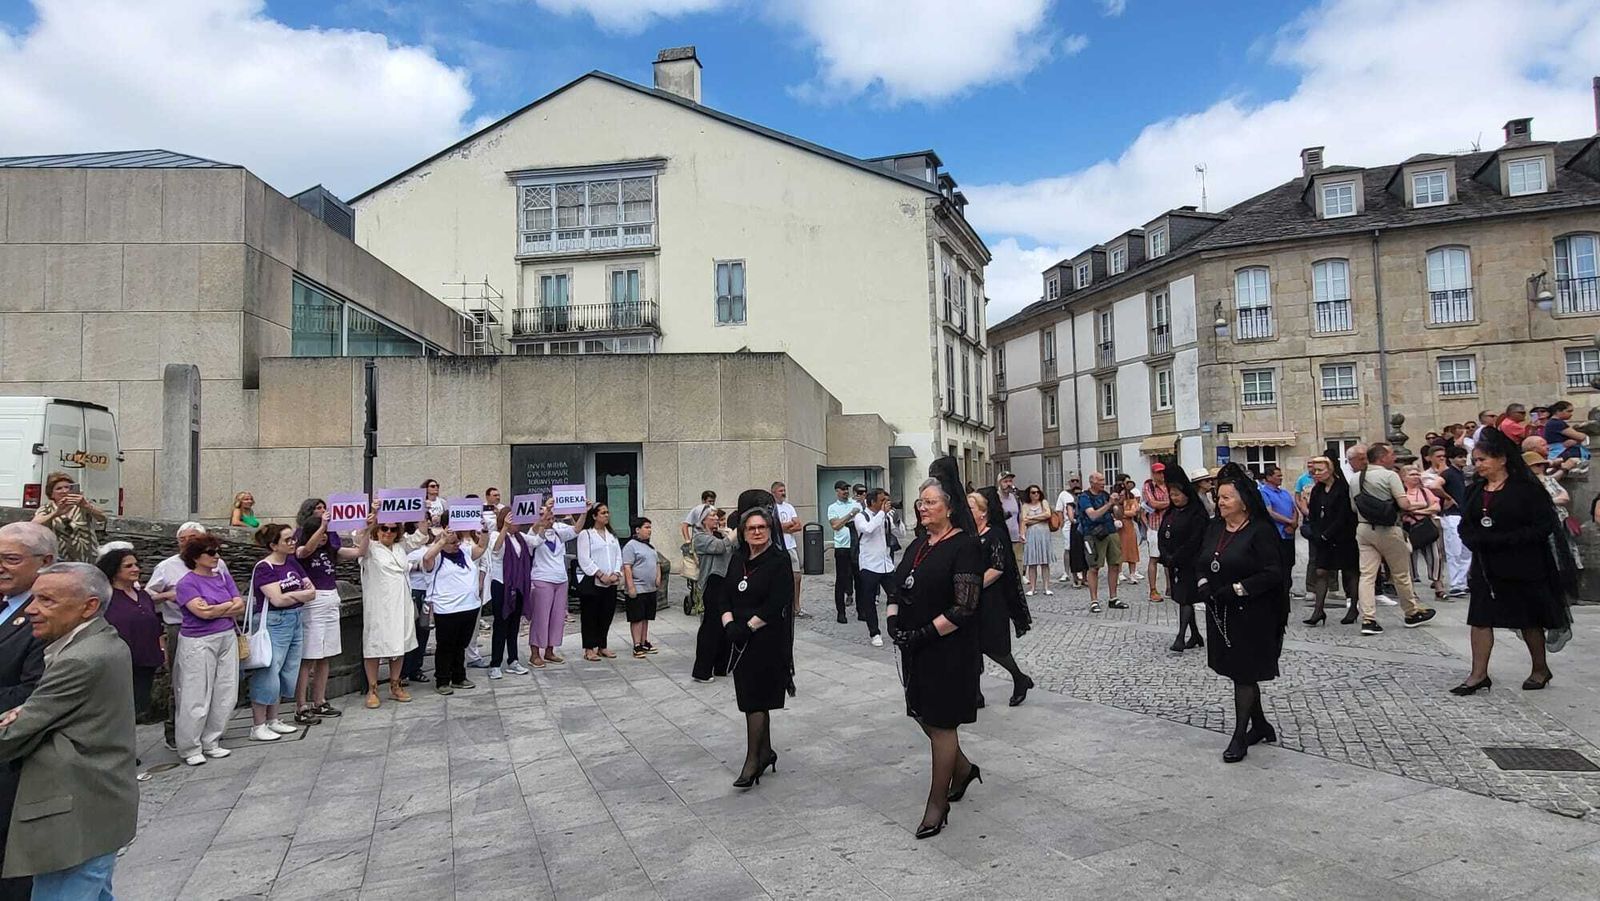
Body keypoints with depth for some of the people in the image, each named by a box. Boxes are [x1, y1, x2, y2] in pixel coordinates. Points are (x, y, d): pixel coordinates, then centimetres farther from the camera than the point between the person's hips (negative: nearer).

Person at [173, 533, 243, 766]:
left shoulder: (224, 577, 10)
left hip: (227, 639, 6)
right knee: (197, 697, -1)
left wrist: (215, 610, -10)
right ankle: (190, 749, 12)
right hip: (199, 643, -6)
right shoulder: (187, 583, -7)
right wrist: (230, 604, -5)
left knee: (225, 694, 7)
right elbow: (203, 612, -19)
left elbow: (240, 607, 3)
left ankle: (211, 742, 20)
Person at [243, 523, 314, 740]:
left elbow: (312, 592, 7)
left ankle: (273, 720, 22)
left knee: (287, 673, 11)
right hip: (273, 623, -7)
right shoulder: (264, 568, -11)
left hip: (295, 622, 7)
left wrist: (290, 595, -10)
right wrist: (300, 594, -7)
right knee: (268, 674, -4)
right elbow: (277, 599, -20)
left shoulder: (292, 562, 9)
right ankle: (257, 726, 6)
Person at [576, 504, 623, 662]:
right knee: (590, 616, 1)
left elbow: (618, 556, 12)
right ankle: (589, 649, 8)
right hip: (591, 582, -6)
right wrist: (601, 575, -17)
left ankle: (602, 646, 21)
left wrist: (616, 573, -6)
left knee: (607, 615, 10)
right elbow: (584, 560, -12)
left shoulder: (612, 535, 16)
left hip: (611, 582, 6)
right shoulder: (585, 534, -5)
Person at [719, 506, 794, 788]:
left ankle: (752, 762, 1)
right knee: (754, 698, 14)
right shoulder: (738, 559, 9)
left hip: (768, 640, -7)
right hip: (740, 640, 7)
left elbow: (776, 605, -17)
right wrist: (729, 624, -8)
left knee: (755, 700, -6)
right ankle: (766, 752, 28)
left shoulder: (779, 561, -10)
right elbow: (725, 596, 8)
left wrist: (748, 627, -17)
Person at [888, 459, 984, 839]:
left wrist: (924, 633, -20)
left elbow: (964, 607, -20)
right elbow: (898, 589, 15)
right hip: (916, 650, 8)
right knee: (923, 715, 17)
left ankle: (938, 803, 17)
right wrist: (893, 621, -3)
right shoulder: (919, 545, 10)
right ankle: (963, 769, 41)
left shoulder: (965, 546, -15)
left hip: (950, 651, -8)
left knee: (941, 722, 3)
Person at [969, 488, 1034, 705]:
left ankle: (1020, 679, 28)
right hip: (971, 601, 7)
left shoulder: (995, 535, -12)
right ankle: (975, 694, 14)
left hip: (990, 601, -6)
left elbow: (997, 569, -19)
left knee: (992, 647, 3)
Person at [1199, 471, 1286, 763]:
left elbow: (1272, 574, -18)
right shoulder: (1214, 529, 7)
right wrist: (1203, 585, -5)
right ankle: (1260, 725, 33)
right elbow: (1202, 564, 14)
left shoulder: (1260, 531, -14)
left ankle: (1240, 736, 9)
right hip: (1219, 613, 7)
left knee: (1244, 674, 0)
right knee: (1238, 672, 16)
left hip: (1251, 615, -7)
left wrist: (1236, 589, -21)